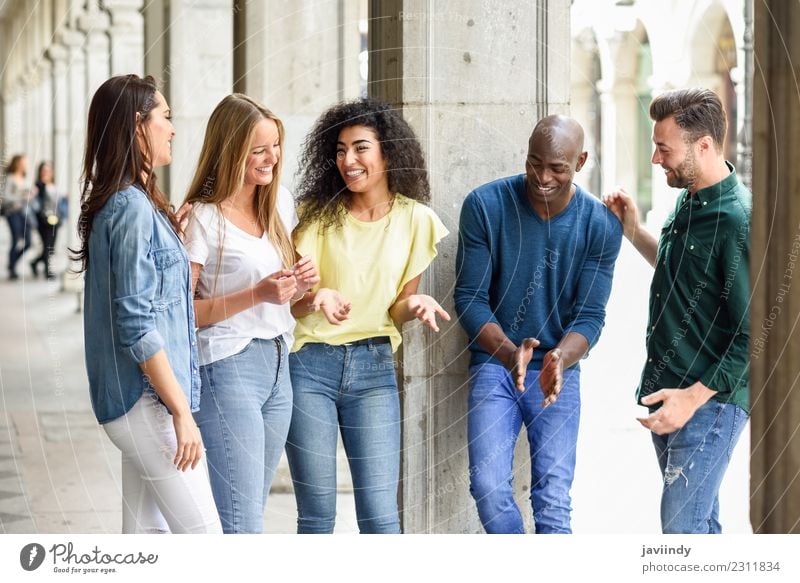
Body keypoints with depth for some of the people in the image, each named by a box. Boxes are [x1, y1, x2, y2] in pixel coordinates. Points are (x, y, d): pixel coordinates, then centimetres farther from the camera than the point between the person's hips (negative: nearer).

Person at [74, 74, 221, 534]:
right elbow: (137, 324, -20)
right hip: (148, 398, -10)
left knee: (148, 535, 11)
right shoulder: (133, 208, -15)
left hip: (141, 398, 10)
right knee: (204, 534, -8)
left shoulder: (133, 204, 13)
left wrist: (173, 233, 14)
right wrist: (181, 411, -18)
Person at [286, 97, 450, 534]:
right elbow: (293, 299, -2)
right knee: (316, 513, 1)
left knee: (380, 515, -4)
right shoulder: (318, 213, -1)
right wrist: (307, 299, -25)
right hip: (309, 364, -1)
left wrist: (414, 305, -13)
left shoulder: (415, 220, 1)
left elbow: (397, 308, 10)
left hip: (373, 368, 1)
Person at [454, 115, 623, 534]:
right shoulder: (485, 206, -11)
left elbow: (590, 315, -8)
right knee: (488, 485, -13)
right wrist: (509, 353, -28)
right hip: (494, 363, 0)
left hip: (559, 370, 0)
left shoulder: (601, 226, -8)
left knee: (553, 497, -7)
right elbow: (470, 298, -10)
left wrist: (559, 359, -30)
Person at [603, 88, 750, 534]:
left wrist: (694, 397, -21)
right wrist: (634, 232, 13)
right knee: (700, 522, 17)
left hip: (710, 401, -9)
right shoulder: (689, 200, 8)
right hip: (667, 393, 9)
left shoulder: (738, 221, -20)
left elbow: (752, 335, -20)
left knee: (682, 528, -10)